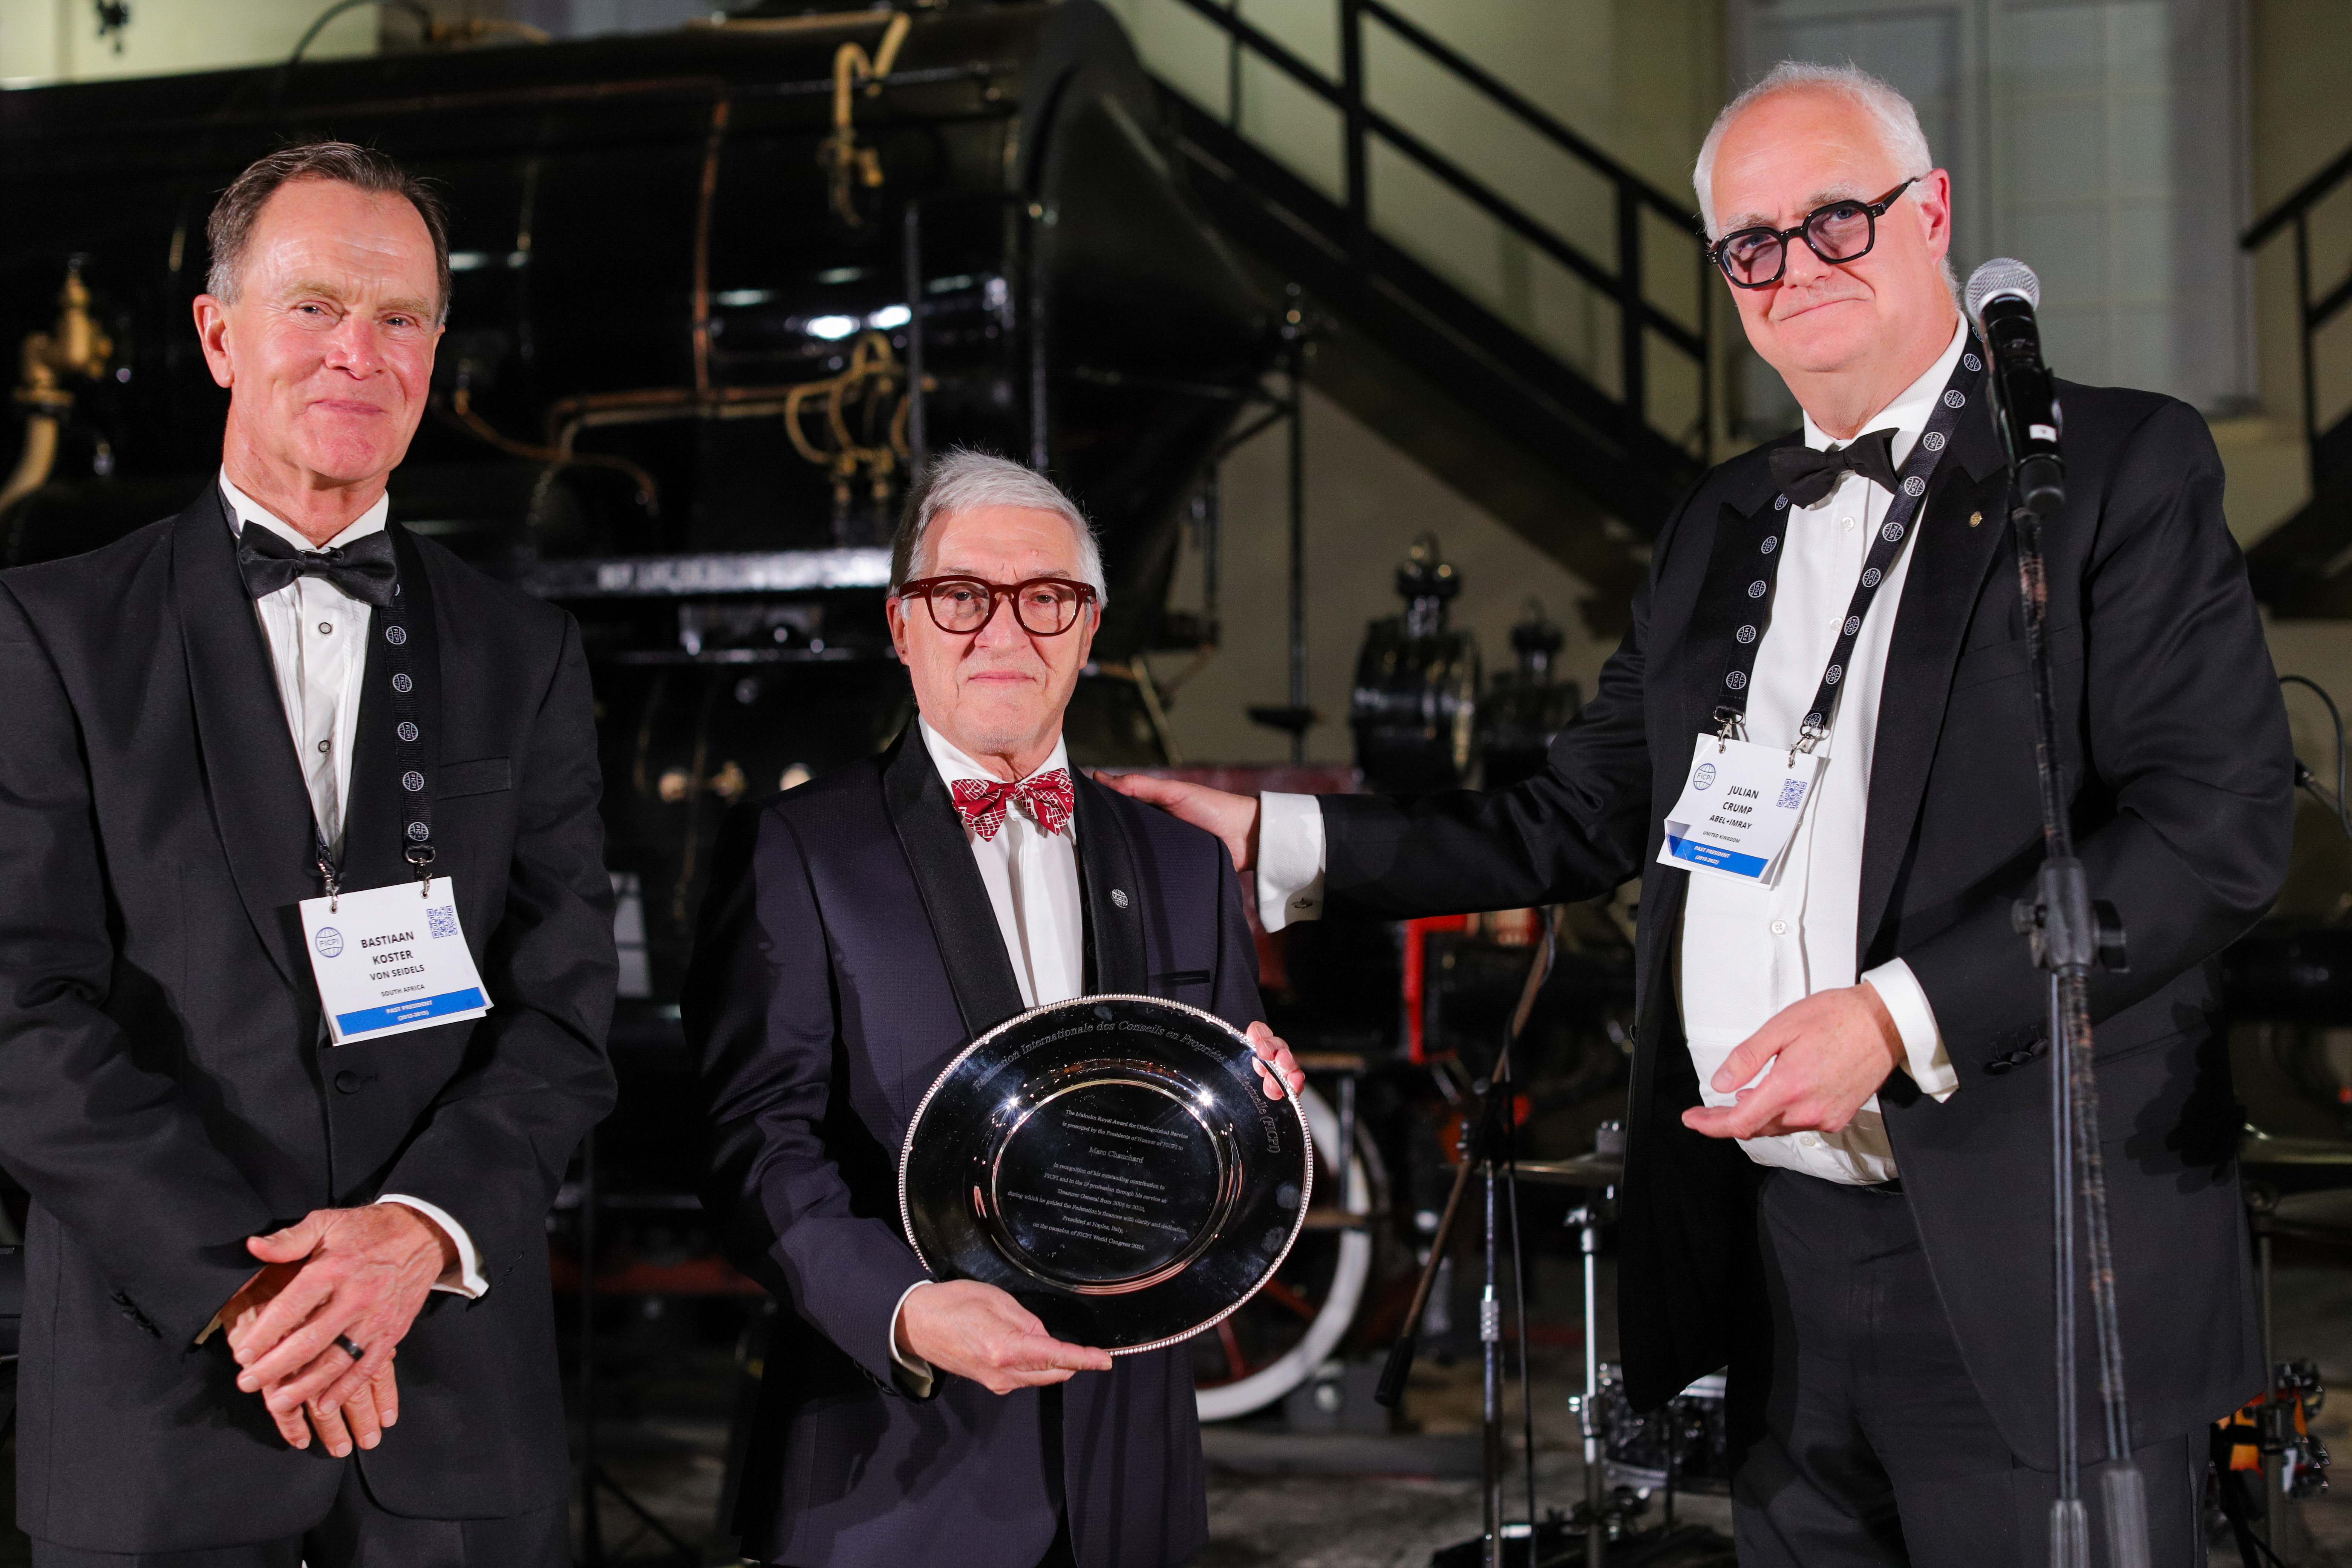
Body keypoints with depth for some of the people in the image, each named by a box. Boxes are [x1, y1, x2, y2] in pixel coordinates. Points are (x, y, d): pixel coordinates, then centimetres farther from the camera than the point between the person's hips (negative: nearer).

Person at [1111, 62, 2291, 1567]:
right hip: (1776, 1259, 6)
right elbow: (1583, 820, 20)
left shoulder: (2120, 467, -3)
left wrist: (1905, 1015, -20)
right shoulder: (1719, 527, 18)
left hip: (2029, 1275, -5)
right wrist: (1274, 837, 11)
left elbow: (2224, 818, -12)